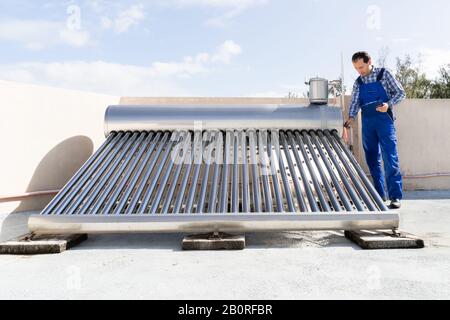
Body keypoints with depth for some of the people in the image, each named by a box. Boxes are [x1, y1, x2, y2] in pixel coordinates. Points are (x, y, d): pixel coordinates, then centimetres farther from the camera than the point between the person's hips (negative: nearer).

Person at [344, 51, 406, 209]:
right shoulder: (358, 82, 12)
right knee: (372, 159, 6)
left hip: (384, 120, -4)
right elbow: (355, 102, 5)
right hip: (367, 123, 5)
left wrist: (388, 104, -17)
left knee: (390, 158, -11)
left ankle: (395, 196, -9)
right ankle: (380, 194, 15)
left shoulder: (384, 74, 2)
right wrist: (351, 117, -13)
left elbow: (400, 93, 2)